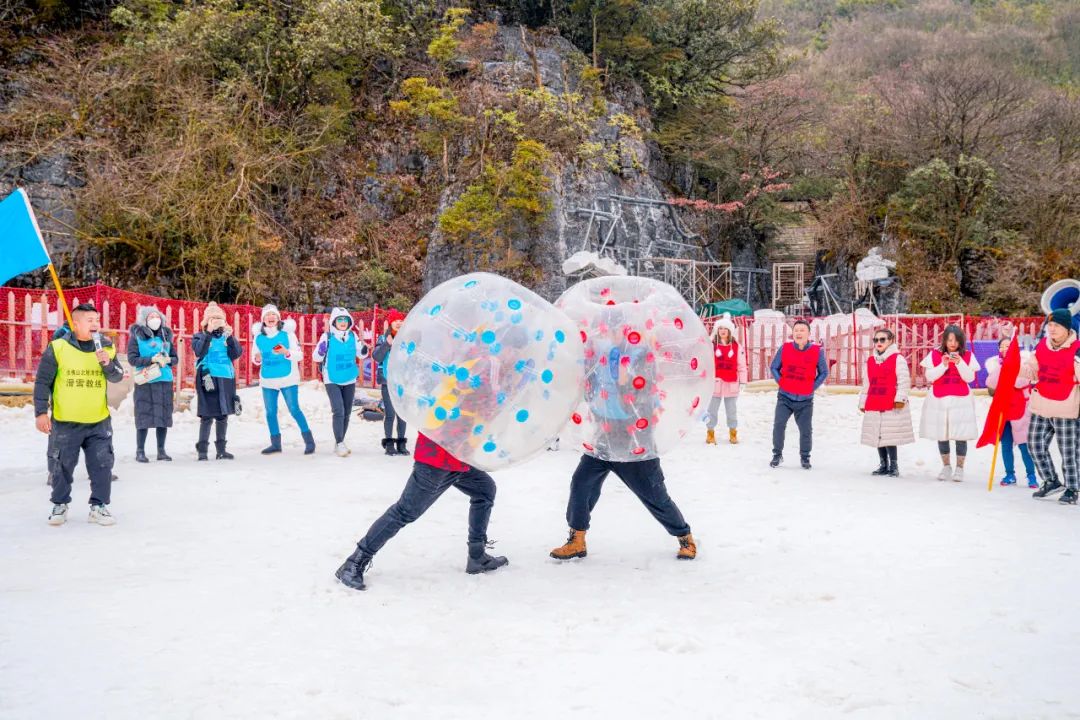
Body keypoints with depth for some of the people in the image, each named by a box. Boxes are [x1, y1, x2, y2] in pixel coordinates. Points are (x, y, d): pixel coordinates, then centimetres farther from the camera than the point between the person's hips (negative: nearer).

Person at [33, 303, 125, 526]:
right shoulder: (58, 348, -8)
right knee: (61, 466, 10)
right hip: (64, 422, -2)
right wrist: (41, 412, -7)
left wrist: (108, 363, -20)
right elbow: (42, 382, -4)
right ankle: (60, 505, 29)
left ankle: (99, 506, 15)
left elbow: (117, 377, 1)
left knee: (102, 465, 2)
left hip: (99, 422, 2)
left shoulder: (106, 347, 2)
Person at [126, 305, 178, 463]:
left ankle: (161, 450, 15)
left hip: (165, 381, 4)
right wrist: (152, 359, -18)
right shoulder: (137, 336, 0)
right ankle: (140, 451, 6)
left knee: (164, 416, 6)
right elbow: (132, 359, -8)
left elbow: (175, 358, 14)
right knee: (144, 416, -3)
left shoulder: (166, 336, 12)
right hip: (145, 382, -4)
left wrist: (168, 360, -8)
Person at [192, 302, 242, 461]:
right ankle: (202, 450, -1)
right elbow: (199, 352, -16)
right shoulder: (200, 336, 4)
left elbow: (237, 354, 0)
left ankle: (221, 449, 15)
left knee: (223, 415, 8)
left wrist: (230, 336, -12)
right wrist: (209, 332, -19)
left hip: (226, 379, 4)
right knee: (207, 416, -7)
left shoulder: (226, 336, 13)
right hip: (208, 378, -4)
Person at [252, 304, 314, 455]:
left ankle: (309, 440, 3)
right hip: (267, 380, 4)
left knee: (294, 409, -6)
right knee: (270, 412, 6)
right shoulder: (259, 337, 4)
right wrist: (257, 359, -10)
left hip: (288, 378, -4)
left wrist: (287, 352, -23)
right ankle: (275, 443, 17)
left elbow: (299, 355, -5)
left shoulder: (287, 333, -4)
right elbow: (255, 357, 13)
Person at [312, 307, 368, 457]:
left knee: (347, 413, 10)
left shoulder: (353, 336, -1)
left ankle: (340, 443, 24)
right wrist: (321, 350, -26)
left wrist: (364, 350, -13)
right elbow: (316, 357, -6)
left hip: (350, 380, 4)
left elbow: (361, 355, 9)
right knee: (339, 411, -17)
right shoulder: (327, 336, -10)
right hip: (332, 381, -4)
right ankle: (339, 443, -11)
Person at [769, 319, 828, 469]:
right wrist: (780, 382, -2)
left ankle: (805, 458, 22)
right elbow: (774, 367, 10)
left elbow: (824, 372, 7)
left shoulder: (817, 351, -4)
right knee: (778, 425, -7)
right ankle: (777, 455, 9)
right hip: (785, 397, 1)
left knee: (806, 430, 3)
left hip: (805, 400, -1)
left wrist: (813, 387, -2)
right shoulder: (784, 348, -2)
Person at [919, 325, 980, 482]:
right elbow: (929, 377, -3)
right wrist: (943, 365, -16)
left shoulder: (967, 355, 4)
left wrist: (959, 363, -16)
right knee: (941, 435, 5)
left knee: (961, 436, -6)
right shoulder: (935, 354, 3)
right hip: (939, 400, 1)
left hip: (961, 400, -1)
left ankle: (959, 467, 6)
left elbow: (970, 378, -3)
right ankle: (946, 466, 20)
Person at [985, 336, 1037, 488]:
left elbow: (1020, 382, -19)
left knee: (1024, 444, -5)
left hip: (1020, 409, -3)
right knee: (1006, 444, 7)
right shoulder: (995, 363, 4)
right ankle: (1010, 474, 16)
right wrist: (1001, 365, -17)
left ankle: (1031, 475, 3)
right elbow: (991, 385, -9)